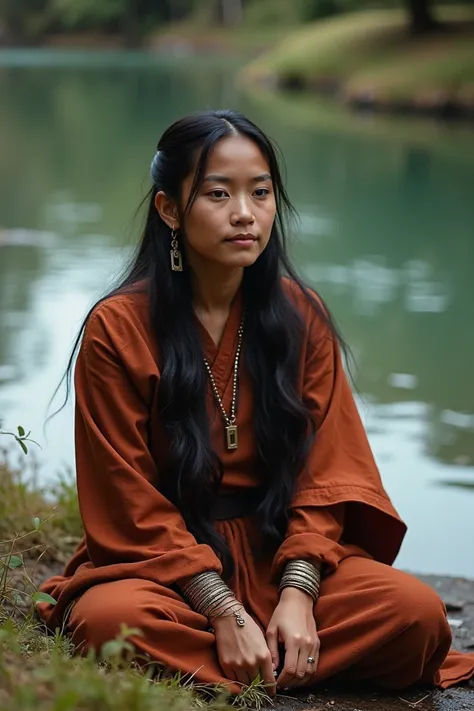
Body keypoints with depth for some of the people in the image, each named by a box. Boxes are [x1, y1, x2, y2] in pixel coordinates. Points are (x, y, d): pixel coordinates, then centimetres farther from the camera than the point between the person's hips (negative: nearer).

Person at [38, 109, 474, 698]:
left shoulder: (301, 317, 3)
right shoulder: (118, 329, -8)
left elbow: (323, 473, 1)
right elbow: (133, 502, -9)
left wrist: (297, 594, -16)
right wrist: (223, 611, -19)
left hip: (280, 553, 3)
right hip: (160, 562, -3)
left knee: (418, 611, -22)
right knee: (113, 621, -37)